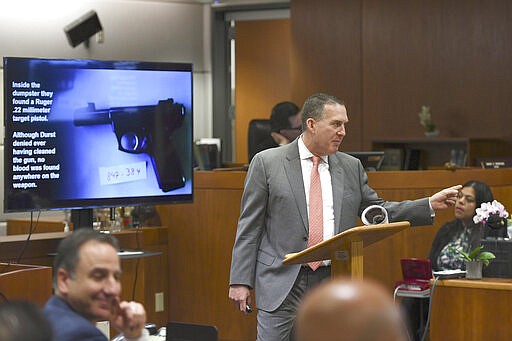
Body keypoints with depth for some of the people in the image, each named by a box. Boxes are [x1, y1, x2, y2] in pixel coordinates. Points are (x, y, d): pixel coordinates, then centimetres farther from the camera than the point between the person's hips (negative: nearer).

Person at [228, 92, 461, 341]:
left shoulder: (351, 167, 11)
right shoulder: (267, 163, 0)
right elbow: (249, 227, -1)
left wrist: (431, 205, 7)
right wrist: (240, 281, -6)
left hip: (332, 282, 4)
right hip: (282, 282, -3)